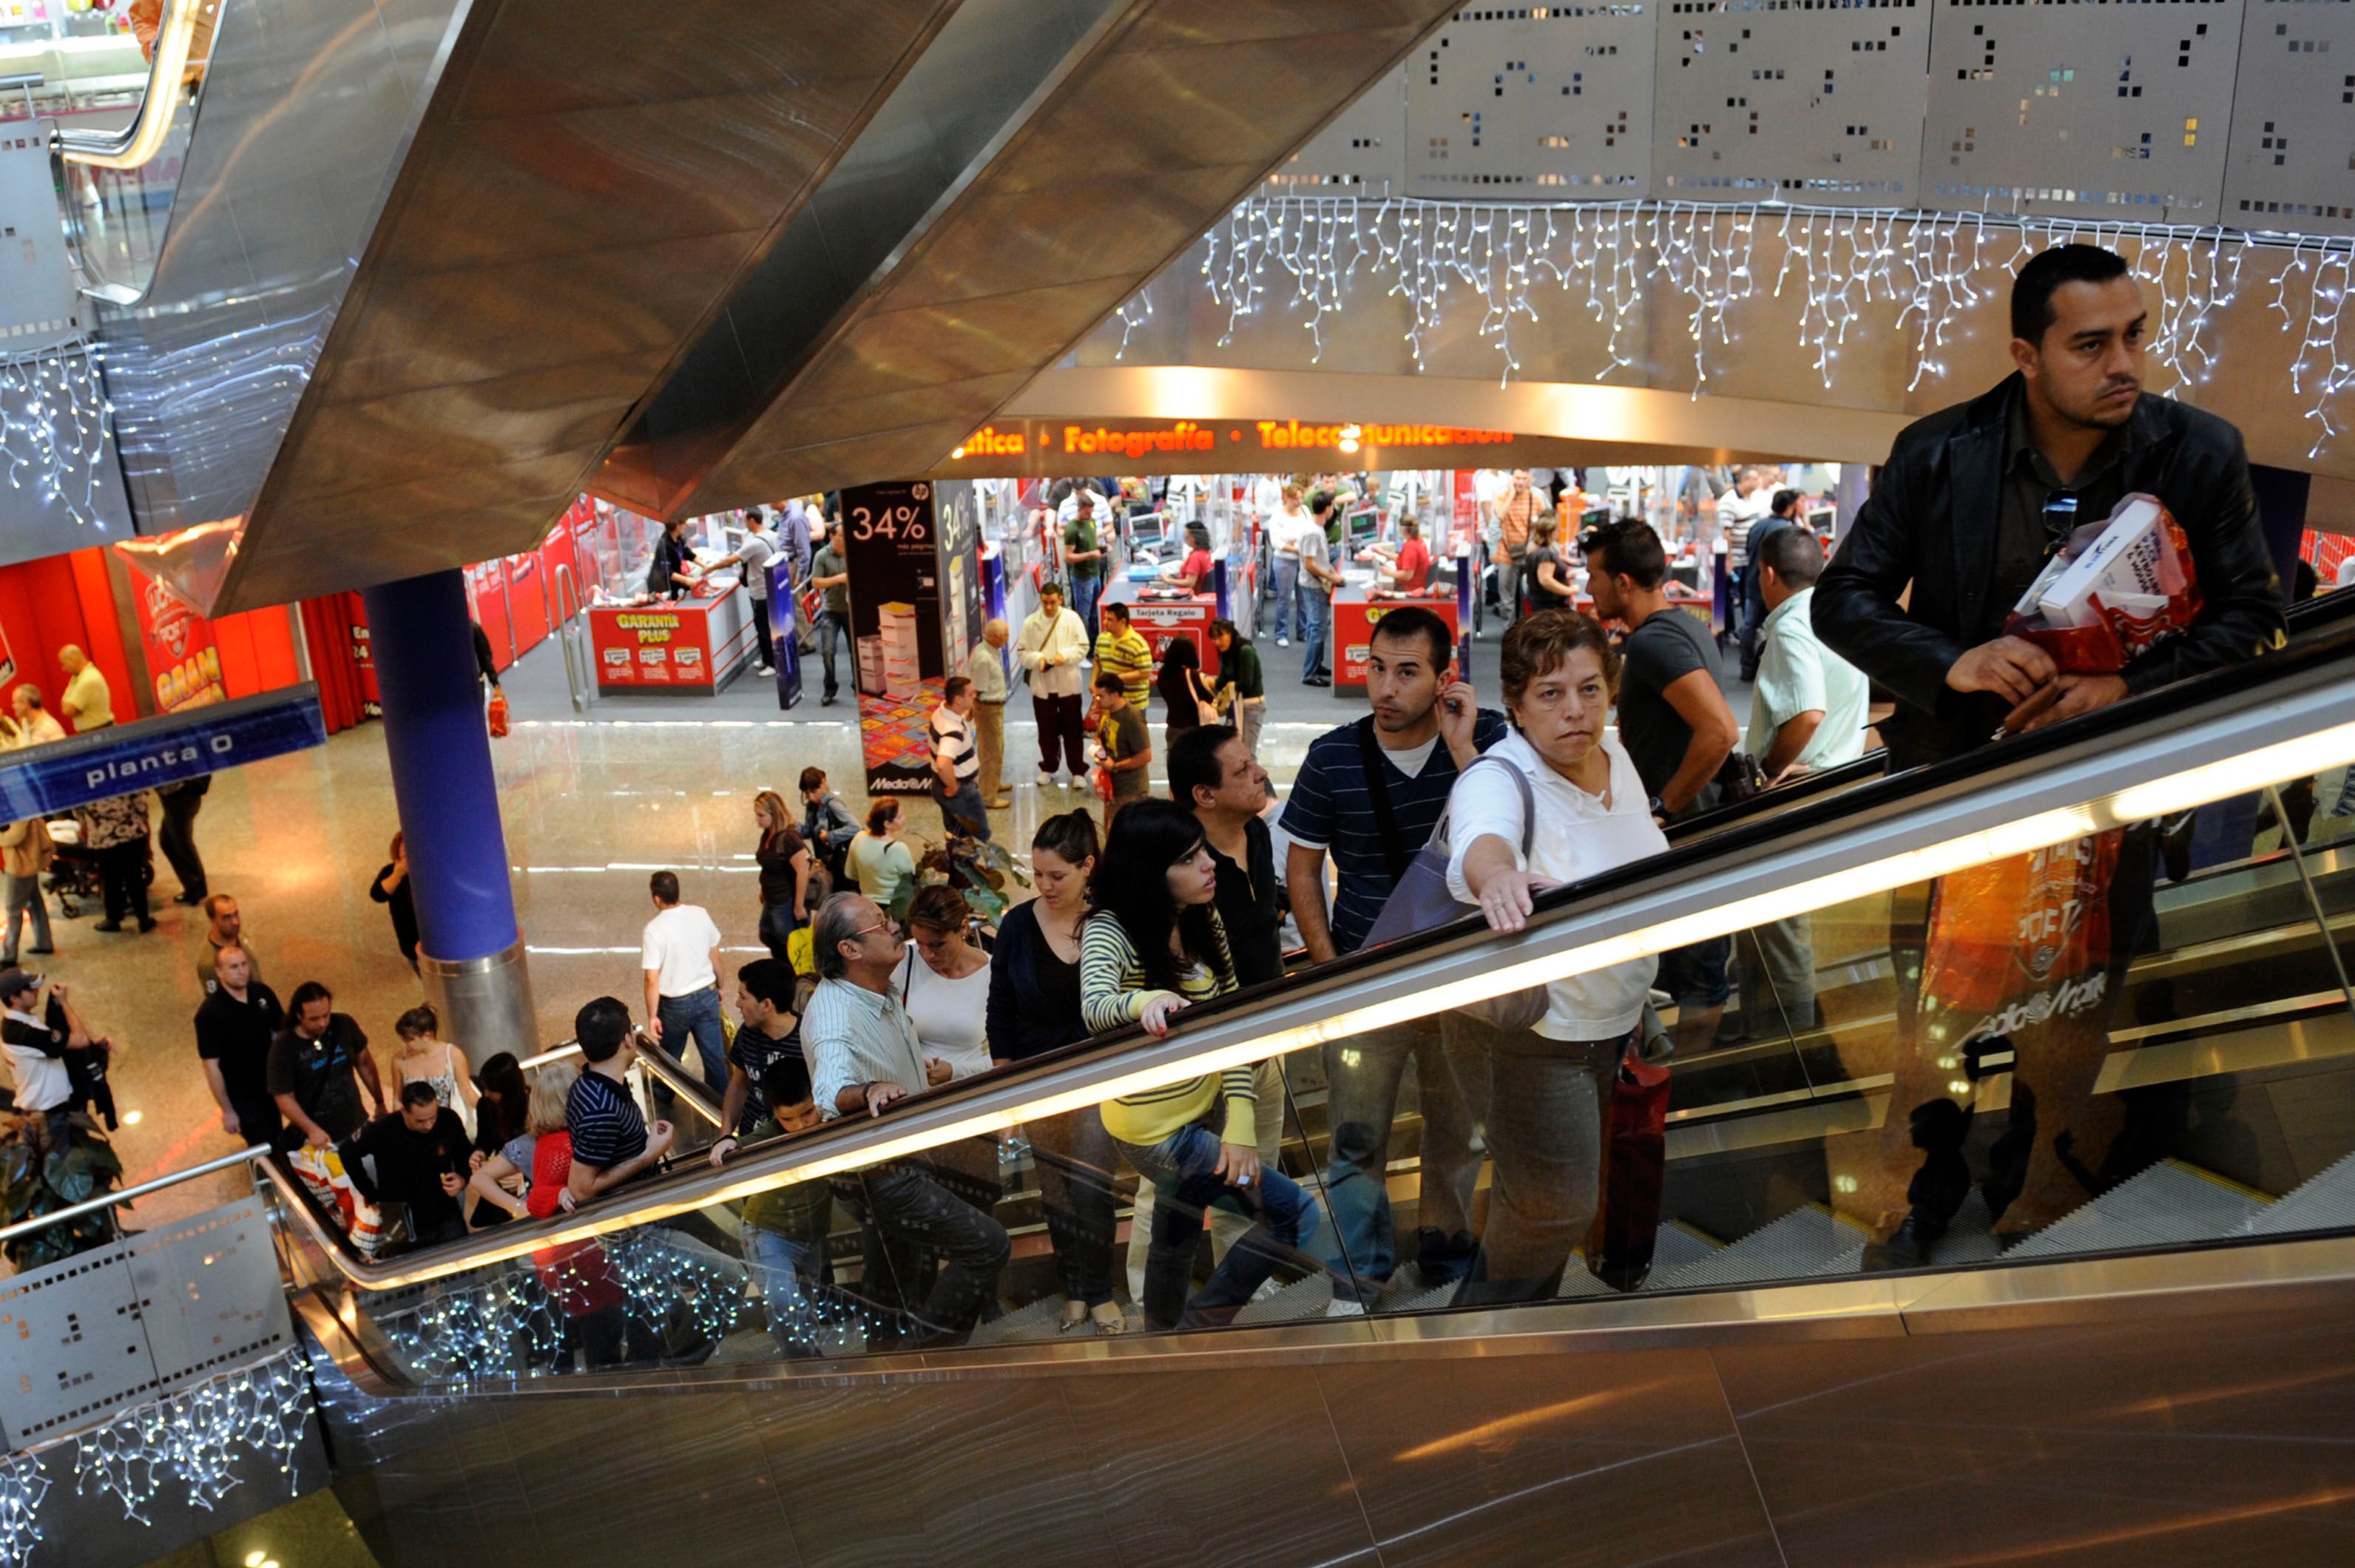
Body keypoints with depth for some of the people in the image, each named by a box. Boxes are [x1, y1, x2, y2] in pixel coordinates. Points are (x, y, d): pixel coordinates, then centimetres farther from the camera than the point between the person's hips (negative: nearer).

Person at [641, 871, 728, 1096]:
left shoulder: (654, 930, -22)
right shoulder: (700, 914, -8)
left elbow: (653, 980, -21)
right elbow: (715, 957, 3)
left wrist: (652, 1016, -13)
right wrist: (719, 986, 18)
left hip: (676, 1004, -3)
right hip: (707, 996, 3)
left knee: (670, 1056, 21)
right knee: (715, 1054, 13)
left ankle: (663, 1096, 43)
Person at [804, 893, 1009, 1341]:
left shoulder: (884, 993, 3)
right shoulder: (834, 1015, -30)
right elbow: (831, 1092, -51)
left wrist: (920, 1066, 14)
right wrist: (870, 1092, -68)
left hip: (901, 1165, 10)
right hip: (878, 1177, -10)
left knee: (891, 1288, 22)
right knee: (988, 1246, -13)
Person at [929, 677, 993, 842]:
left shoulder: (941, 711, -5)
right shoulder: (953, 731, -35)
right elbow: (943, 765, -49)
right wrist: (953, 787, -32)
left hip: (940, 785, 9)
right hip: (961, 791, -9)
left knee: (955, 836, 23)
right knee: (980, 837, 9)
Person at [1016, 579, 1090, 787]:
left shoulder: (1072, 619, -6)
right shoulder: (1031, 622, -2)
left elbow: (1083, 647, -5)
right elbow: (1022, 652, -1)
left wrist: (1065, 655, -23)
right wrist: (1038, 659, -20)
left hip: (1068, 684, -1)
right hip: (1042, 686, 1)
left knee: (1073, 731, 6)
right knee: (1047, 731, 12)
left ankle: (1078, 771, 18)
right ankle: (1048, 768, 29)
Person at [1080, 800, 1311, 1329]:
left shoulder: (1203, 920, -5)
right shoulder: (1109, 932, -24)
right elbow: (1095, 1007, -44)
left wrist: (1241, 1123, -16)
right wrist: (1144, 1001, -66)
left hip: (1206, 1110, 7)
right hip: (1157, 1128, -7)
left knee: (1177, 1236, 26)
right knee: (1293, 1214, -8)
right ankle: (1200, 1326, 9)